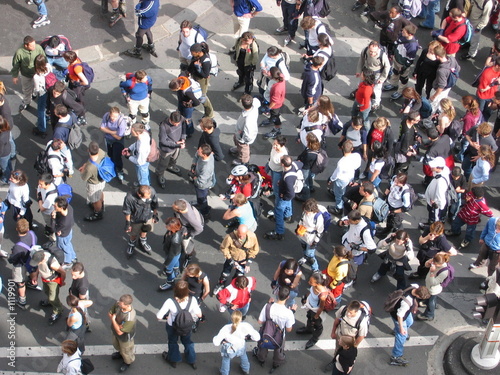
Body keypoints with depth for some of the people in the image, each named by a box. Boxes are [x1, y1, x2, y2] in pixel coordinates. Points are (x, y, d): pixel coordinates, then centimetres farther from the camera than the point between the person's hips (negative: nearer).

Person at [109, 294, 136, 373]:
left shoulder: (130, 318, -47)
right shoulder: (118, 303, -29)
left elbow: (119, 332, -36)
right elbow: (110, 313, -9)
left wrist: (113, 320, -29)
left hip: (125, 337, -6)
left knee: (125, 351, 26)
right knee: (116, 345, 37)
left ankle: (128, 362, 59)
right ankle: (121, 353, 70)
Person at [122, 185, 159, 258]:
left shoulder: (152, 191, -34)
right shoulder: (129, 198, -41)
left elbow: (155, 203, -11)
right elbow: (127, 211, -20)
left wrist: (155, 215, 2)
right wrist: (127, 223, -8)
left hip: (148, 217, 2)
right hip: (135, 220, -2)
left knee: (145, 230, 31)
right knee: (133, 235, 24)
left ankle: (143, 242, 62)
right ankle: (131, 244, 58)